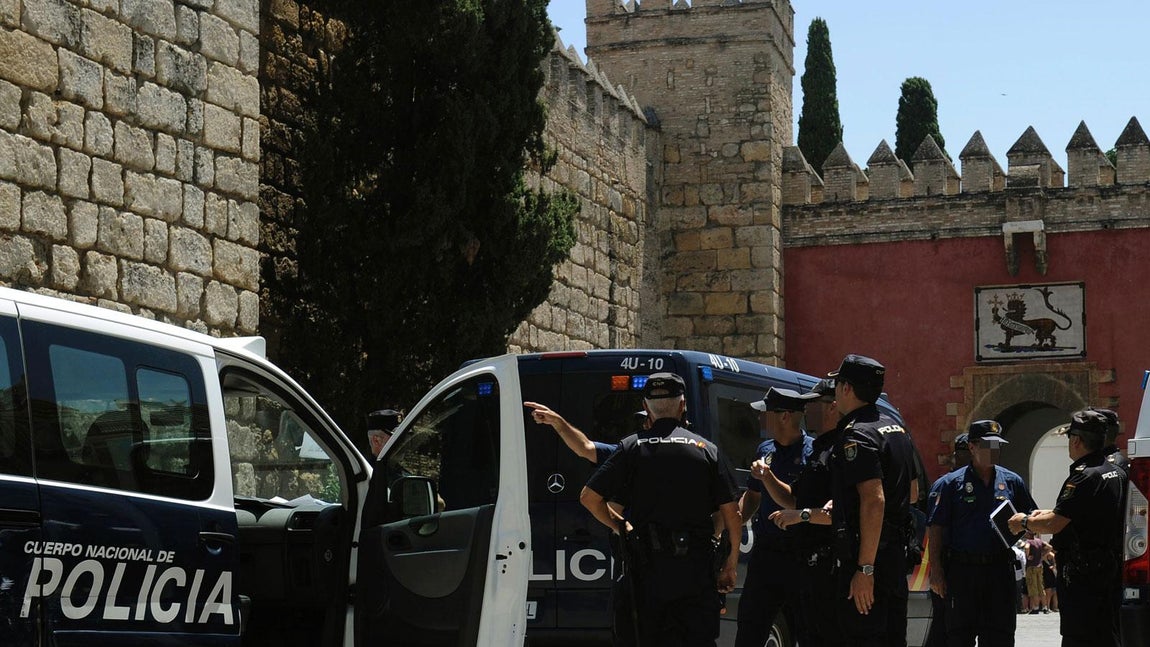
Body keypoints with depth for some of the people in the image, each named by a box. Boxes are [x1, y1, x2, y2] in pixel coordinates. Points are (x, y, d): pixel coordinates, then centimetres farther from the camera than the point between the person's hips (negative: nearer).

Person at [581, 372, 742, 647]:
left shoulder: (632, 447, 0)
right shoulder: (706, 449, 3)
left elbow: (589, 496, -3)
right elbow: (731, 512, 1)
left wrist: (619, 526, 13)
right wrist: (731, 564, 9)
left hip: (649, 564, 0)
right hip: (696, 562, 0)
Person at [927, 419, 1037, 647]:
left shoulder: (1012, 481, 10)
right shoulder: (952, 483, 2)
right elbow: (936, 528, 0)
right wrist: (936, 569, -6)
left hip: (1000, 569, 2)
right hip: (962, 569, -2)